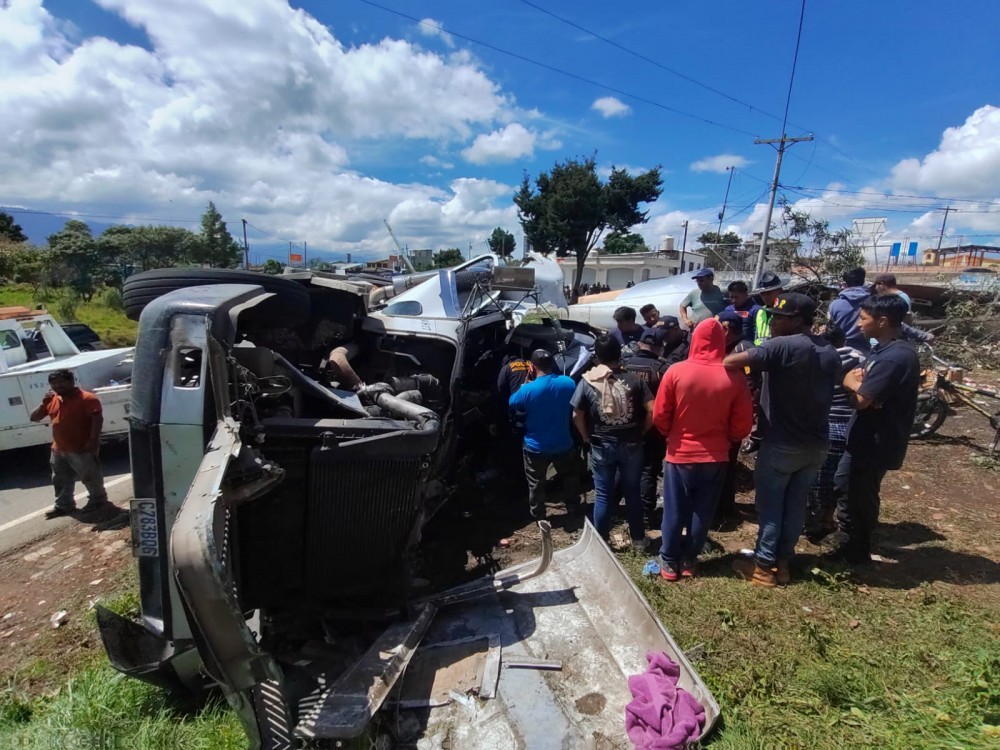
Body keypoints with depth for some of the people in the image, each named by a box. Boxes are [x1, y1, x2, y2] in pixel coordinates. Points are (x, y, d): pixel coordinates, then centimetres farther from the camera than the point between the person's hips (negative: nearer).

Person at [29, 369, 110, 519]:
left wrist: (93, 442, -26)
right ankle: (63, 505, 31)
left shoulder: (87, 398, -15)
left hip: (82, 449, -8)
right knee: (60, 480, 18)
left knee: (90, 477, 5)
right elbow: (34, 418, 15)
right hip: (58, 449, 8)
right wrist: (44, 403, -3)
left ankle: (98, 499, 22)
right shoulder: (52, 400, 8)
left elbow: (97, 419, -21)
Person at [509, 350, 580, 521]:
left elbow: (512, 404, -3)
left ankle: (538, 516, 32)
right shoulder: (569, 383, -13)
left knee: (536, 484, 18)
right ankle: (573, 508, 42)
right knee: (569, 477, 27)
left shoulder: (527, 389, -24)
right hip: (563, 444, 3)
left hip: (536, 447, -2)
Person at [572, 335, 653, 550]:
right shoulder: (633, 379, -4)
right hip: (631, 444, 1)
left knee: (603, 495, 10)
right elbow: (652, 410, -9)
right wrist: (641, 432, 6)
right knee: (632, 492, 15)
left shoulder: (587, 381, -5)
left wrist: (587, 437, 8)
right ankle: (638, 539, 28)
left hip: (601, 446, -1)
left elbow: (577, 415, -6)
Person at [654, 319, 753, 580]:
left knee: (674, 512, 12)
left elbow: (660, 416, -7)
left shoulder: (676, 371, -13)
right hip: (716, 457, 1)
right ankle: (688, 561, 28)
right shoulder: (735, 377, -11)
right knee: (702, 512, 15)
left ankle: (669, 562, 23)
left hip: (680, 454, -1)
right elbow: (743, 425, -4)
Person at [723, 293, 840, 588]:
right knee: (796, 503, 15)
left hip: (782, 444, -7)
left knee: (770, 503, 4)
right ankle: (783, 562, 25)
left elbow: (732, 362, -32)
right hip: (817, 444, 7)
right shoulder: (830, 352, 7)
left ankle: (764, 566, 13)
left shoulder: (783, 346, -19)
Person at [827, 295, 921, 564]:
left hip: (875, 443, -10)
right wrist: (860, 380, -12)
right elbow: (872, 389, 9)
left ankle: (854, 553, 26)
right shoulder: (887, 350, 7)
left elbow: (861, 400, -26)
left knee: (858, 499, 7)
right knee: (845, 486, 23)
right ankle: (848, 543, 40)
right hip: (868, 439, 10)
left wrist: (851, 381, -7)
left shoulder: (895, 357, -25)